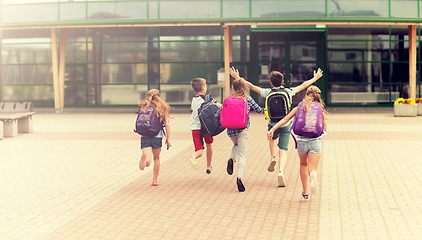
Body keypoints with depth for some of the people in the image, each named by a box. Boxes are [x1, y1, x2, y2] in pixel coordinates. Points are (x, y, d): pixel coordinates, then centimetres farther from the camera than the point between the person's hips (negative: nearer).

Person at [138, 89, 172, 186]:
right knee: (156, 158, 22)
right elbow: (167, 124, 0)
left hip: (144, 137, 0)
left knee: (148, 161, -4)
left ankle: (145, 157, -36)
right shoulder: (162, 108, 4)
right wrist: (168, 139, 6)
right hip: (157, 137, 0)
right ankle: (155, 180, 26)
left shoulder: (143, 106, 6)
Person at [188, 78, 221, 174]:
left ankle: (193, 156, -40)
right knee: (208, 144, 25)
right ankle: (209, 167, 33)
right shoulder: (208, 98, -3)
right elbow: (219, 106, -9)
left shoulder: (193, 99, 13)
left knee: (199, 150, -2)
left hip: (195, 128, 3)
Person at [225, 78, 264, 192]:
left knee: (236, 144, 33)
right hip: (242, 129, -2)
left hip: (230, 130, 2)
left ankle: (232, 159, 3)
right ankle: (240, 177, -19)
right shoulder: (248, 99, 1)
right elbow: (259, 110, 12)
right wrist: (264, 110, 33)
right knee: (242, 154, -1)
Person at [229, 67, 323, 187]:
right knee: (283, 151, 0)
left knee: (272, 139, 33)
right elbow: (303, 85, 12)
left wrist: (237, 78, 10)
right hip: (286, 125, 0)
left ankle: (272, 158, 12)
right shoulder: (289, 92, -2)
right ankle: (281, 172, -20)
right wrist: (315, 78, 27)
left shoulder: (267, 92, -6)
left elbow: (250, 86, 0)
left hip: (273, 125, 0)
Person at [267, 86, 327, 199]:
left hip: (301, 141, 2)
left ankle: (305, 192, 28)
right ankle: (313, 174, -43)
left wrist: (272, 130, -8)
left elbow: (285, 119, -5)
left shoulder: (299, 108, 6)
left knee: (303, 165, 25)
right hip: (315, 141, -2)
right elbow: (324, 129, 7)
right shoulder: (320, 109, 4)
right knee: (312, 168, -5)